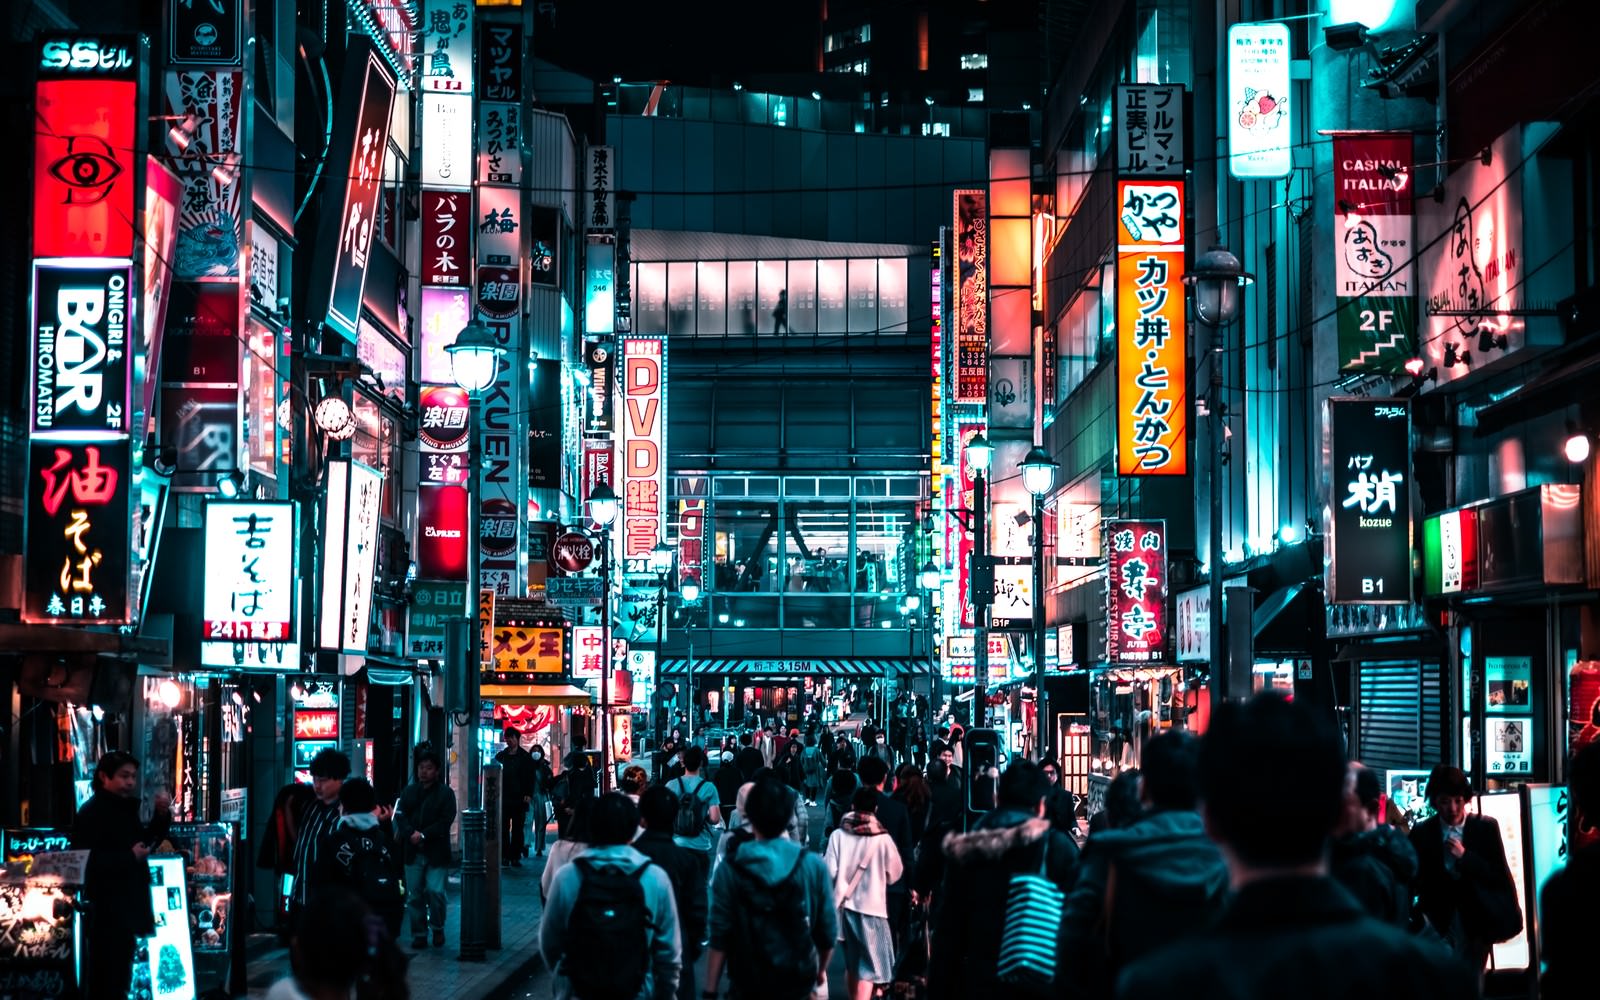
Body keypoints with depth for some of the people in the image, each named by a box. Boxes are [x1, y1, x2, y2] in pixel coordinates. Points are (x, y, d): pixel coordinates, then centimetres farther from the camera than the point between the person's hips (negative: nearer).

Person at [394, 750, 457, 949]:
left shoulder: (445, 793, 0)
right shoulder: (409, 791, 10)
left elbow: (446, 821, -8)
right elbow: (400, 816, 2)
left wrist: (424, 835, -17)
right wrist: (411, 833, -16)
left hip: (436, 852, -4)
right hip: (413, 851, 4)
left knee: (435, 891, -11)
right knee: (415, 894, 5)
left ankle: (438, 928, 11)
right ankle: (419, 934, 14)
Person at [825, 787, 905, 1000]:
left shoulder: (838, 835, -7)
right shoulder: (882, 839, -10)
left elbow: (829, 871, -9)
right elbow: (894, 873, -1)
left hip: (844, 905, 3)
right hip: (871, 906, -3)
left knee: (852, 964, 21)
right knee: (869, 968, 1)